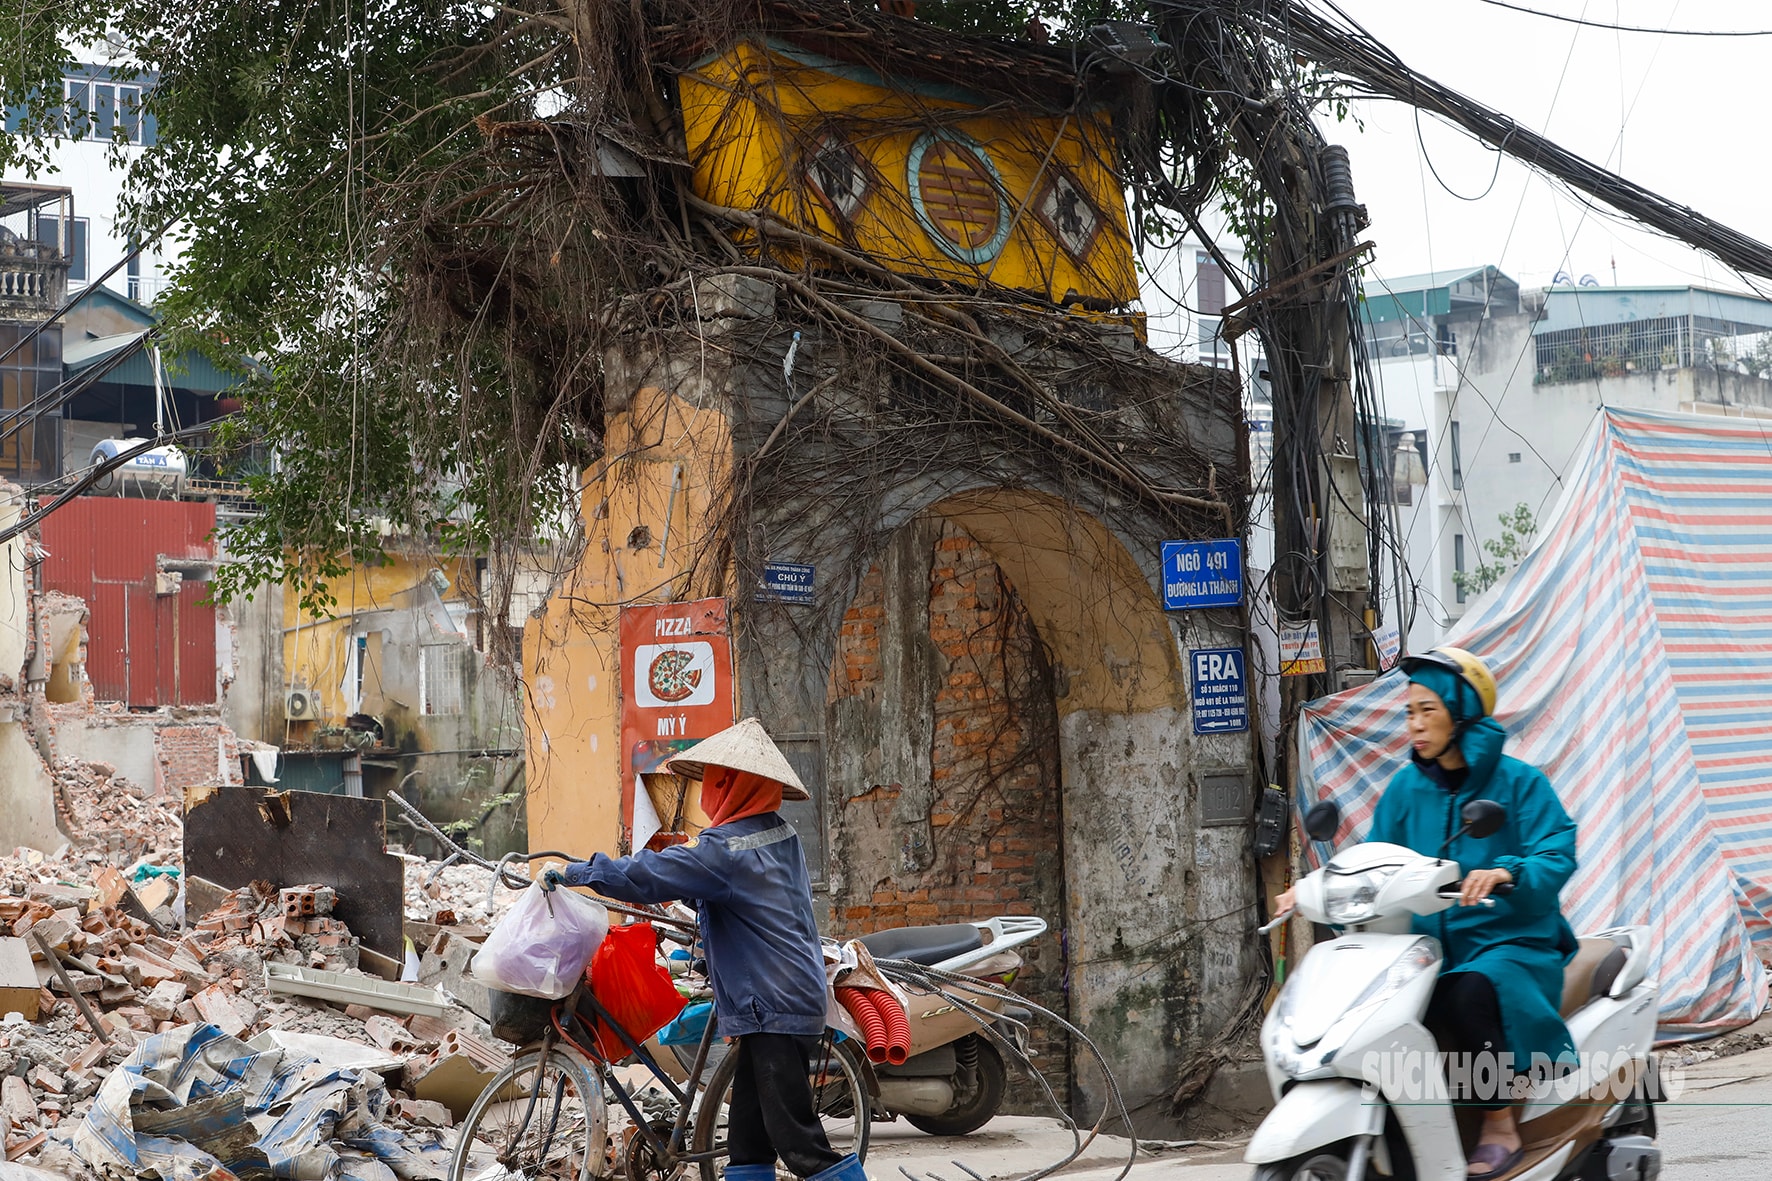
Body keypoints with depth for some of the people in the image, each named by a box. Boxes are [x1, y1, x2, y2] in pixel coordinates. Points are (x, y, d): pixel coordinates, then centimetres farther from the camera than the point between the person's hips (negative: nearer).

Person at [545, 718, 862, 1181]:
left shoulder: (724, 851, -16)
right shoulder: (782, 837, 12)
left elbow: (646, 875, -18)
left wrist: (575, 872, -9)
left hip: (771, 1008, -10)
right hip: (798, 999, 10)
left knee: (798, 1140, -8)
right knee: (748, 1137, 12)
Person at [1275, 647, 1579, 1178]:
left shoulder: (1519, 782, -4)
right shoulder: (1407, 787, 10)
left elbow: (1557, 857, -15)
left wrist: (1505, 872, -36)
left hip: (1512, 943, -5)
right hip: (1432, 949, 5)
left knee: (1467, 993, -37)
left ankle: (1501, 1125, -21)